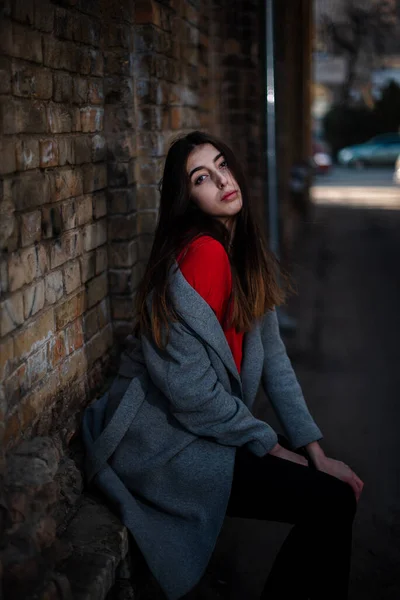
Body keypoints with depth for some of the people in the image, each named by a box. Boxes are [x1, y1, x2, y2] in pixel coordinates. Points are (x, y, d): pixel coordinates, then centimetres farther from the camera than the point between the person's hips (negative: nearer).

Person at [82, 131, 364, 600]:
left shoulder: (244, 251, 9)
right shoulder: (202, 253, -20)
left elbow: (272, 356, 5)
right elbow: (190, 390, -23)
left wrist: (315, 452, -1)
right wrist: (269, 445, -10)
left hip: (203, 431, 9)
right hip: (163, 447, -8)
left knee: (337, 490, 3)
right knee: (331, 503, -14)